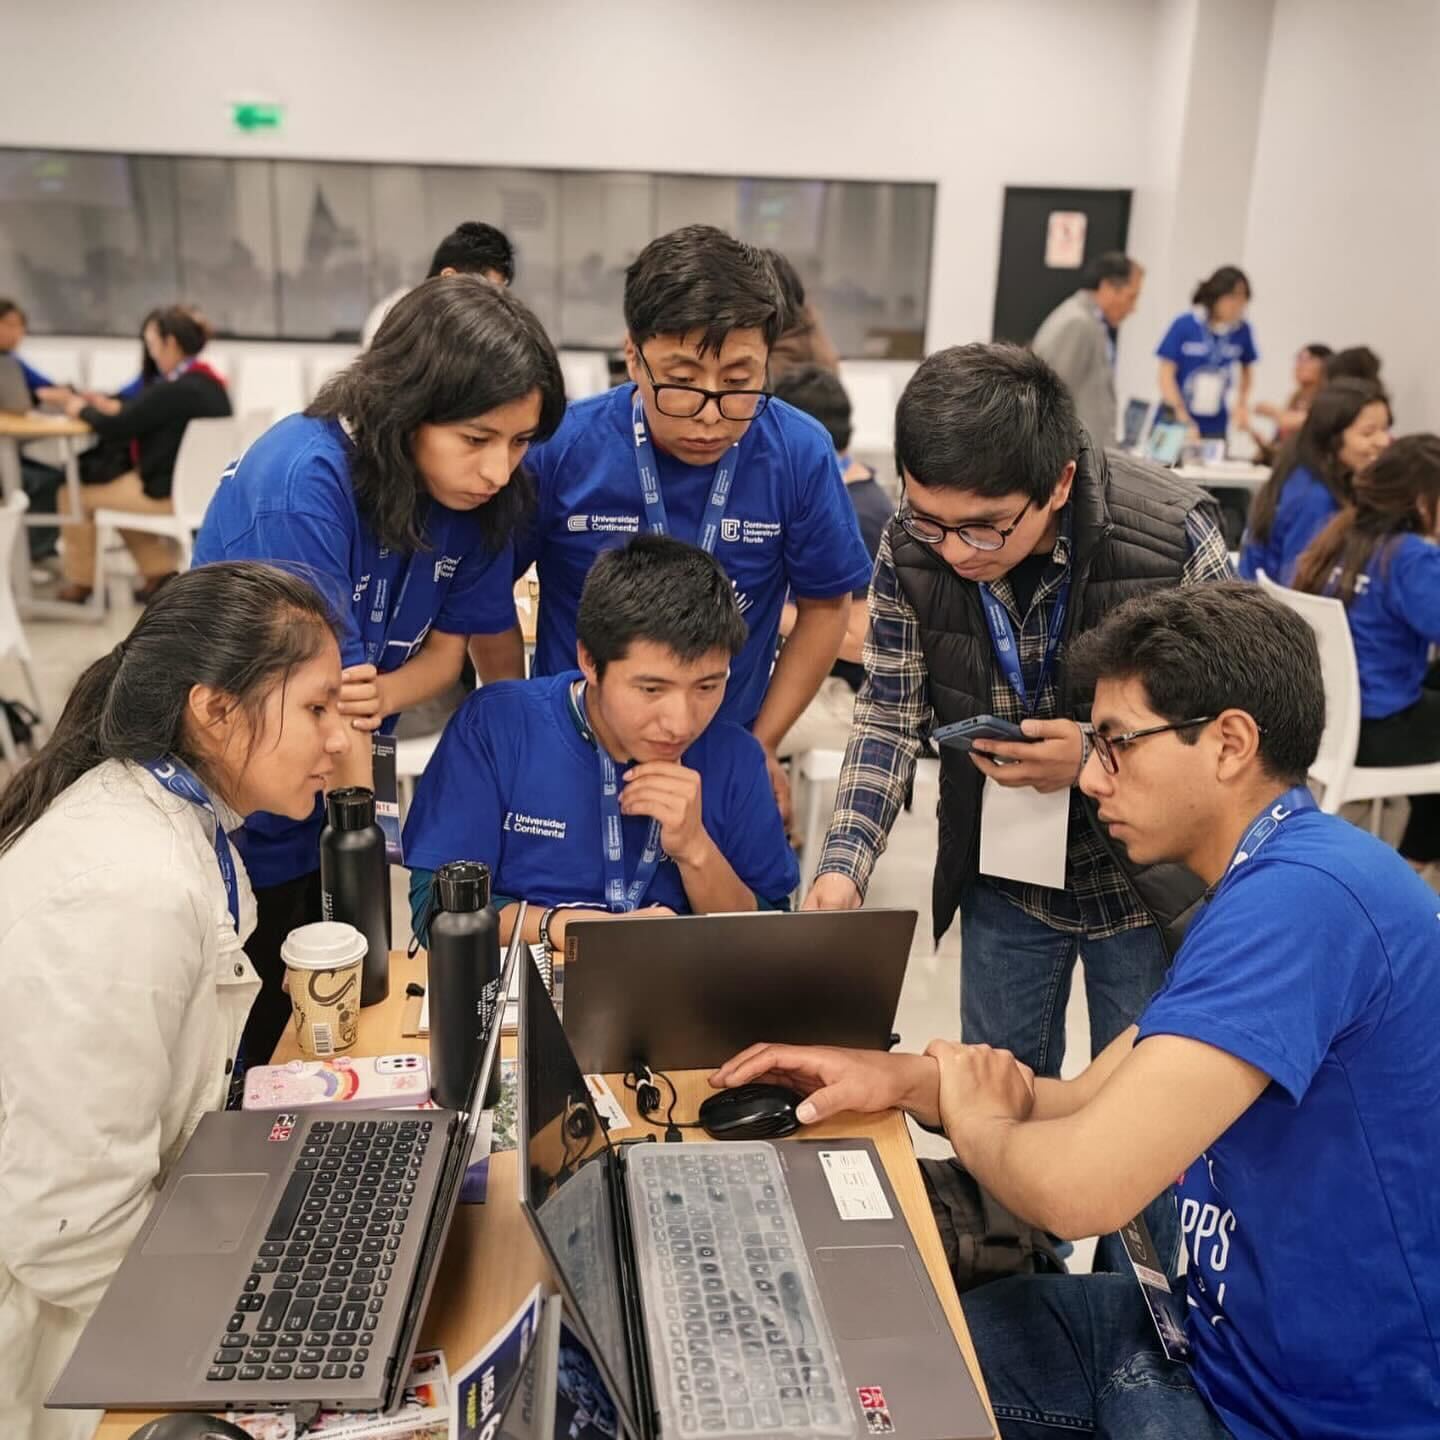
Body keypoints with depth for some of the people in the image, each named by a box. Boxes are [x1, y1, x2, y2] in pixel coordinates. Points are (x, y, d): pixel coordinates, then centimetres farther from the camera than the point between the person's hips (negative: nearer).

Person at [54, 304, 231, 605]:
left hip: (171, 493, -9)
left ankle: (80, 582, 26)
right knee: (115, 485, 30)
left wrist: (82, 410, 1)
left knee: (74, 495, 7)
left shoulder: (174, 390, -24)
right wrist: (113, 407, 11)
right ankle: (159, 571, 22)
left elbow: (113, 430, -17)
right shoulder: (210, 382, 4)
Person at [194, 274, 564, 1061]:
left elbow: (446, 644, -1)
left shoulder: (479, 494, -11)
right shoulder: (303, 480, -29)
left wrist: (383, 693, -24)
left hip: (341, 799, 5)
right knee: (247, 1054, 13)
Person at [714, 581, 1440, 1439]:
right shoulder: (1264, 887, 7)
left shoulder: (1303, 894, -29)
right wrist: (900, 1078, -6)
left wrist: (975, 1119, -12)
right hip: (1223, 1330, 9)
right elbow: (1093, 1101, 9)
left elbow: (1079, 1185, -36)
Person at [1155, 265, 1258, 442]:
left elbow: (1246, 368, 17)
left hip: (1215, 427, 3)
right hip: (1174, 422, -2)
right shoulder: (1184, 325, -9)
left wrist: (1242, 403, 1)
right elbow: (1167, 374, -8)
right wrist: (1184, 421, -16)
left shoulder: (1241, 329, 0)